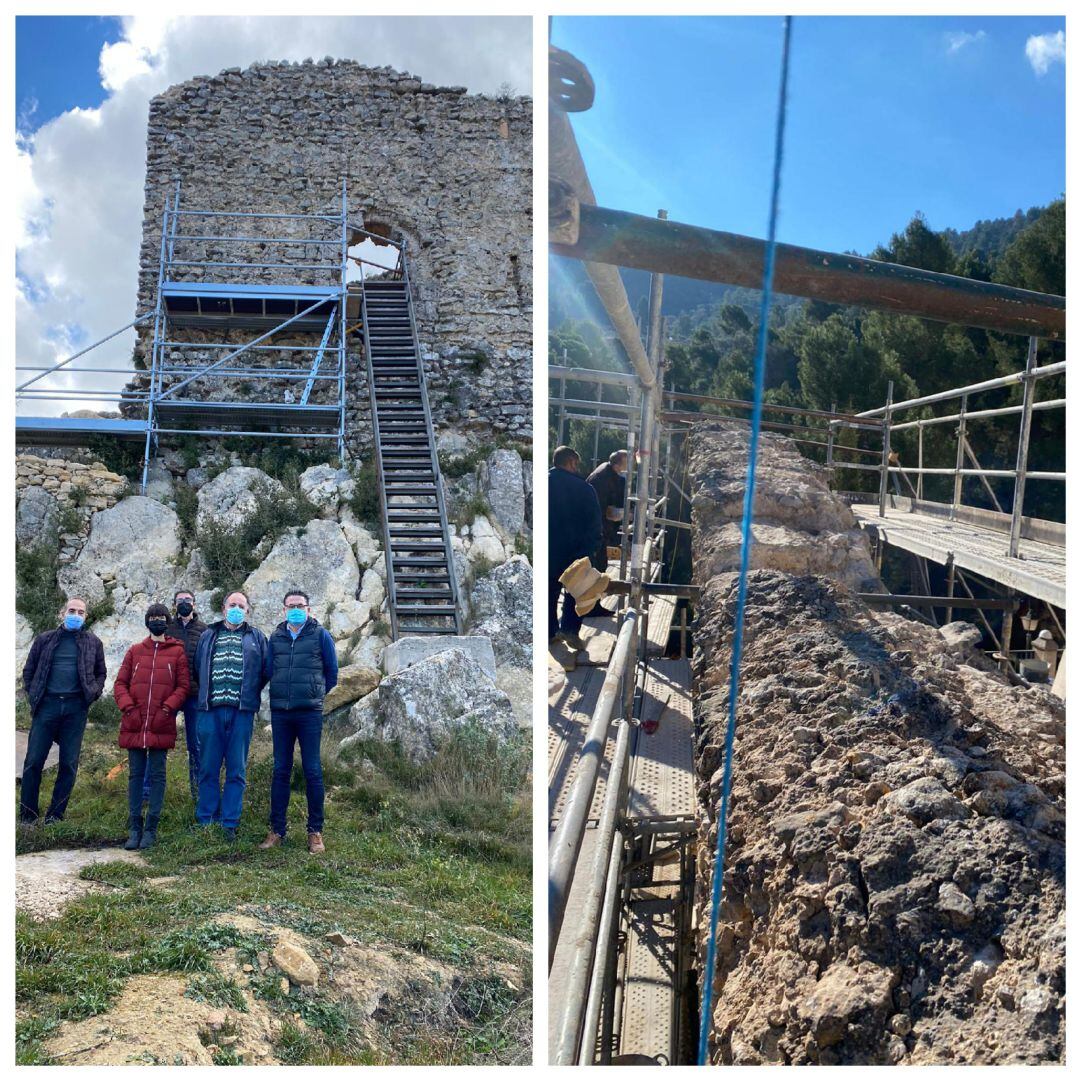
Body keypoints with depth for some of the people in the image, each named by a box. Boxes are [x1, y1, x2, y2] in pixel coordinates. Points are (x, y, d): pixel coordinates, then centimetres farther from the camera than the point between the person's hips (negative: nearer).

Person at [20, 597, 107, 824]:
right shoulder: (45, 640, 8)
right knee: (33, 761, -1)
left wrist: (93, 694, 5)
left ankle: (55, 817, 13)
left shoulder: (93, 643, 10)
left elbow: (100, 673, 19)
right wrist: (33, 695, 5)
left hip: (75, 708, 1)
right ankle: (27, 816, 10)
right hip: (47, 704, 0)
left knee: (69, 764, 2)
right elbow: (28, 671, 15)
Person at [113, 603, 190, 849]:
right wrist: (126, 705, -6)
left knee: (157, 775, 2)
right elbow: (120, 683, 10)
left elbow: (183, 686, 2)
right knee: (135, 774, 6)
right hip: (134, 725, 2)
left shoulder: (177, 652, 6)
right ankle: (134, 828, 12)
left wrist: (168, 706, -12)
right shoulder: (134, 651, 13)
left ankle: (151, 828, 8)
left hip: (162, 725, -2)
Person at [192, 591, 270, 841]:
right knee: (208, 768, 4)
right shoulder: (208, 635, 15)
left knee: (236, 771, 2)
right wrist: (206, 694, 11)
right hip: (211, 710, 1)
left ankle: (230, 823, 8)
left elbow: (266, 671, 8)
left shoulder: (256, 637, 11)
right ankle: (205, 821, 12)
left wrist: (250, 695, 5)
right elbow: (197, 667, 15)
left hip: (241, 712, -1)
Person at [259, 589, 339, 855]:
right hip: (280, 713, 3)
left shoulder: (320, 635, 1)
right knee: (280, 771, 7)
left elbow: (332, 673, 7)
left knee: (312, 772, -1)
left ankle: (315, 832, 6)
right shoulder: (276, 637, 10)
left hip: (309, 713, -3)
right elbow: (269, 671, 18)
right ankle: (277, 830, 14)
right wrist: (281, 696, 12)